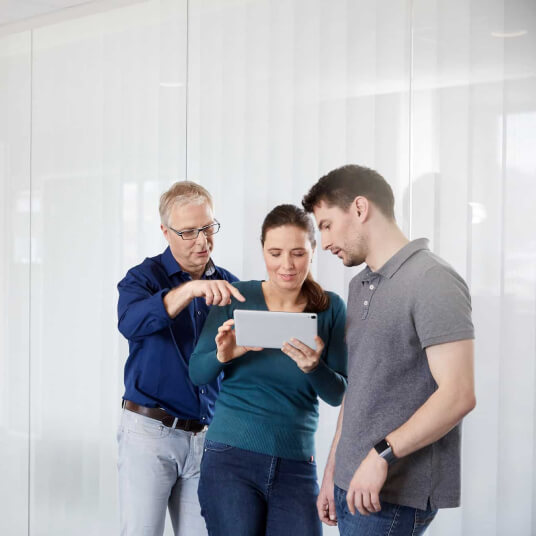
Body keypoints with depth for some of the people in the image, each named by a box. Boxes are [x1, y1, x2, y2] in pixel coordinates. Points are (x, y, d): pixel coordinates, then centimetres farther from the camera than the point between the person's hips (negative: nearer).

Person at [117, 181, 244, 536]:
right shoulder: (145, 277, -1)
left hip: (207, 436, 3)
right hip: (150, 430, -3)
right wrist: (190, 289, -37)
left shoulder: (229, 287, 10)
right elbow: (131, 323, -25)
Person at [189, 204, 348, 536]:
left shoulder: (331, 308, 1)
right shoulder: (237, 298, -2)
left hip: (297, 466, 1)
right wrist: (223, 356, -22)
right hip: (231, 458, -1)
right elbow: (197, 374, 0)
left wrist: (314, 368, -21)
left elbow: (338, 395, 0)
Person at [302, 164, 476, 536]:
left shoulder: (432, 281, -12)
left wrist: (382, 454, -22)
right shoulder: (360, 288, 13)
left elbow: (458, 395, -19)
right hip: (355, 484, 7)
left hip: (396, 494, -7)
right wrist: (333, 472, 16)